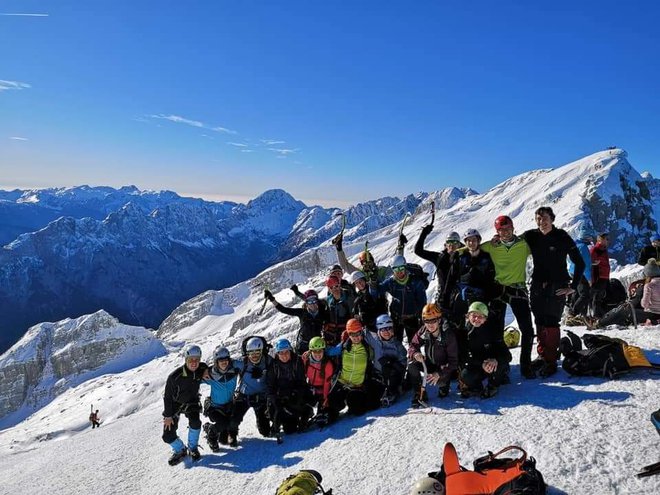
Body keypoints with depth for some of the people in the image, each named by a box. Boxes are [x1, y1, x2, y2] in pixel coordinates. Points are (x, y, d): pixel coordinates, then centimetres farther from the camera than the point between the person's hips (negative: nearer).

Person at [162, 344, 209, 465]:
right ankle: (180, 450, 26)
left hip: (191, 402, 2)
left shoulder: (202, 368, -21)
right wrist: (168, 415, -13)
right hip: (174, 404, -1)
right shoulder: (175, 376, -31)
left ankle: (193, 448, 3)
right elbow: (168, 396, -18)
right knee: (168, 436, -5)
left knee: (195, 422, -25)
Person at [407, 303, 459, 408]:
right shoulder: (423, 331, -12)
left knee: (439, 381, -33)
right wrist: (415, 354, -33)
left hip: (444, 367, -4)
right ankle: (419, 394, -8)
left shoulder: (449, 335, -25)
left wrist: (439, 374, -34)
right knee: (411, 364, -23)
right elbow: (412, 346, -7)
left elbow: (453, 360, -23)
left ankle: (444, 384, 8)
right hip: (429, 363, 4)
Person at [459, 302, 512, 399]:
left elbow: (507, 355, -21)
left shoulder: (492, 330, -15)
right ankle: (476, 387, 6)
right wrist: (482, 364, -34)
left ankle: (492, 386, -5)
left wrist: (496, 360, -44)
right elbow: (466, 356, -14)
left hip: (495, 366, 0)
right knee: (465, 376, -30)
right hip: (475, 367, 0)